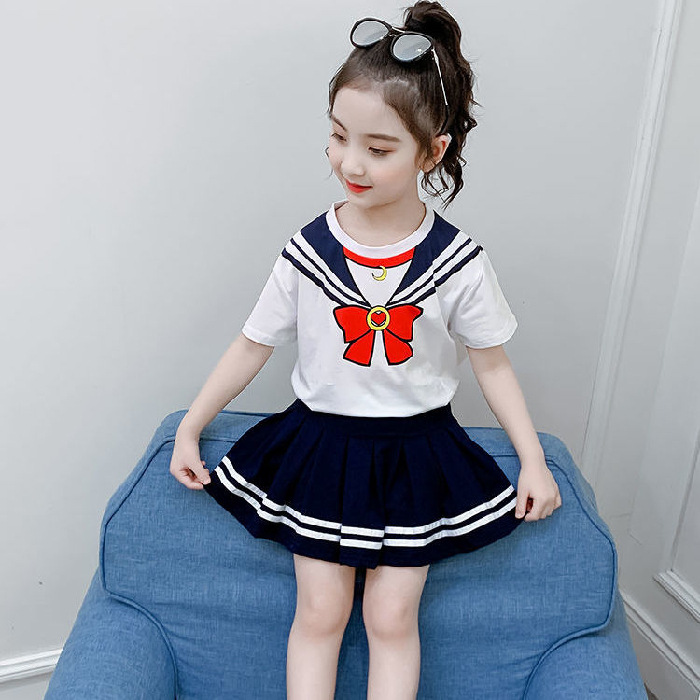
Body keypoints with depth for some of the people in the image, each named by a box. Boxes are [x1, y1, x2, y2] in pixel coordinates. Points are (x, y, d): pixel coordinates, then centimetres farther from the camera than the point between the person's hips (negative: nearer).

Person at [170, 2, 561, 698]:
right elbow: (253, 344, -1)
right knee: (319, 613, 5)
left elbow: (491, 363, -1)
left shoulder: (459, 262, -13)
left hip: (415, 451, 0)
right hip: (322, 441, 1)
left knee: (392, 618, 6)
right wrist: (189, 429, 2)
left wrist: (533, 459, -2)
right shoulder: (308, 250, -11)